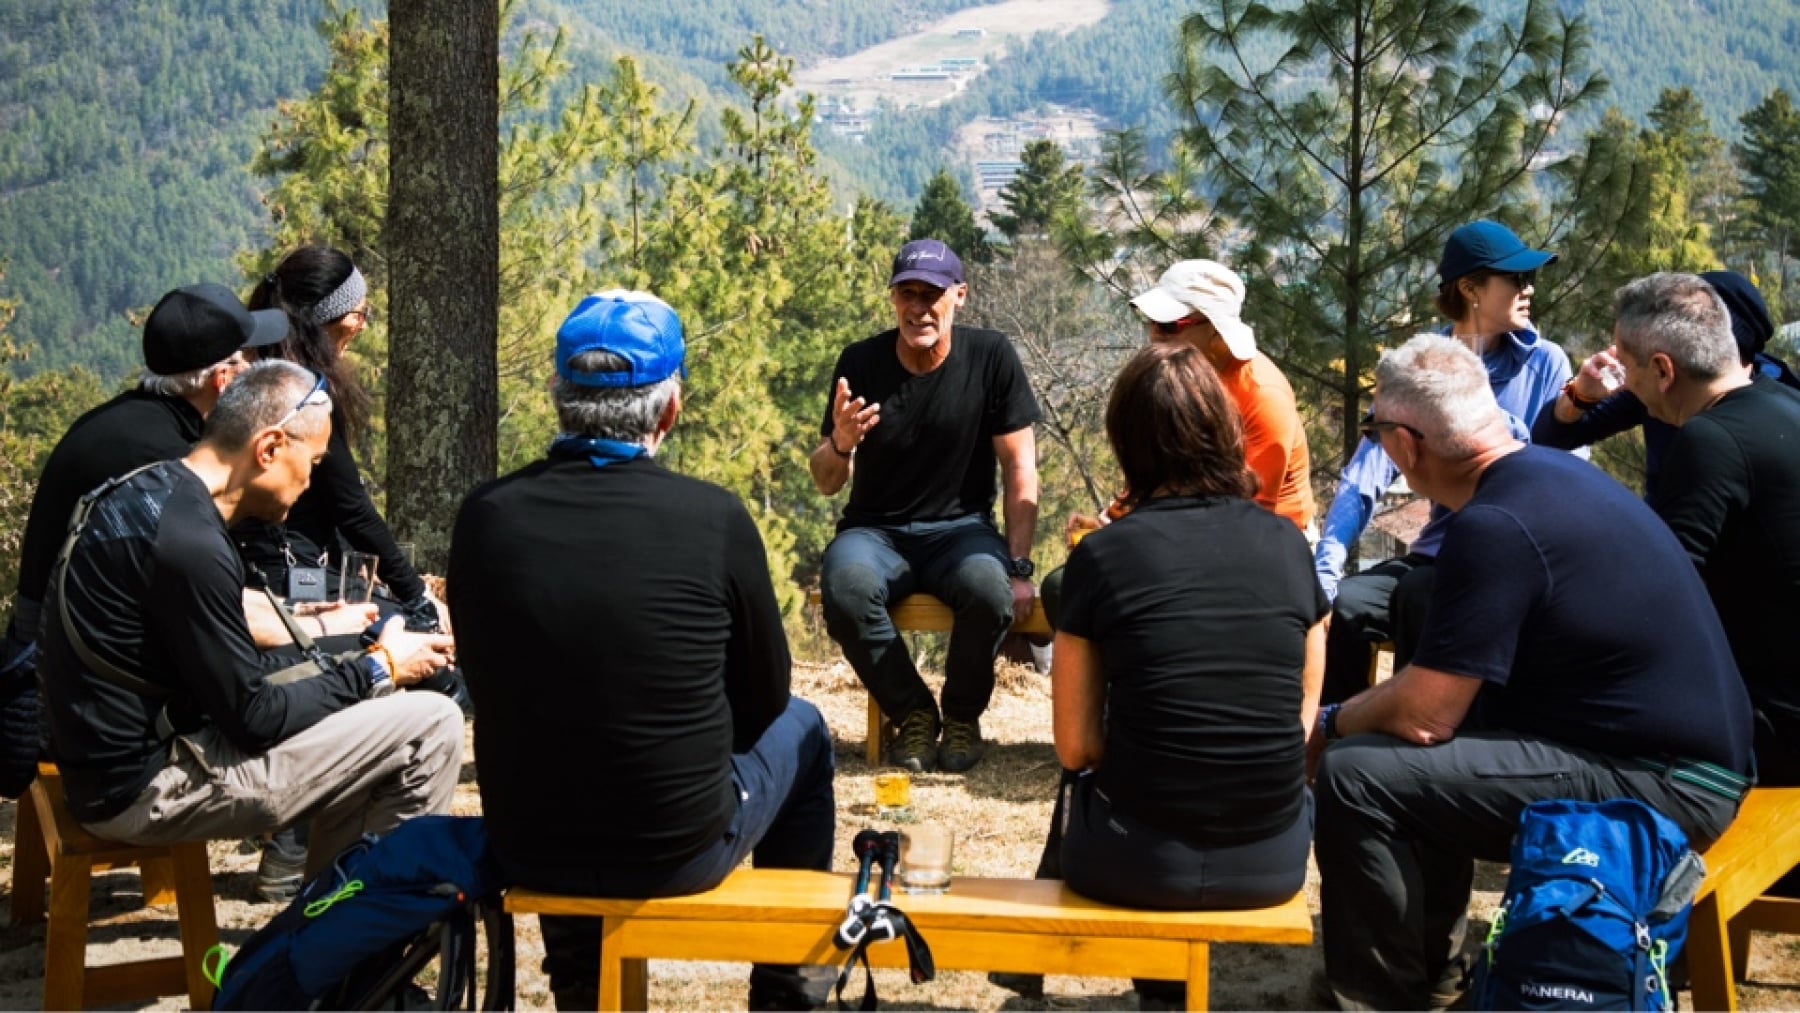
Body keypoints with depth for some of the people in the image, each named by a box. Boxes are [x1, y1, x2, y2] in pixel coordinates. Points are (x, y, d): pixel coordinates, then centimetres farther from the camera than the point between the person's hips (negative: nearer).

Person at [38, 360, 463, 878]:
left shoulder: (151, 492, 7)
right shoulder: (189, 543, -23)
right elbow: (254, 719, -17)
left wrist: (349, 662, 12)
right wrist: (379, 669, -6)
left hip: (113, 760, 10)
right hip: (145, 787, -10)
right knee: (432, 725, -12)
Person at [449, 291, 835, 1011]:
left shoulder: (484, 516, -10)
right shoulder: (714, 518, -17)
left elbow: (489, 687, 6)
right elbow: (763, 699, -3)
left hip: (526, 852, 3)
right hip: (683, 852, -3)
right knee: (800, 729, 25)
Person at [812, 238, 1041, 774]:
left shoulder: (991, 357, -6)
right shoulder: (860, 362, -3)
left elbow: (1020, 469, -4)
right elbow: (826, 484, 0)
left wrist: (1019, 567, -13)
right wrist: (841, 443, -24)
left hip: (960, 529, -1)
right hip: (875, 530, 1)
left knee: (990, 589, -35)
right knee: (845, 587, -34)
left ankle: (963, 715, -4)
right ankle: (914, 713, -8)